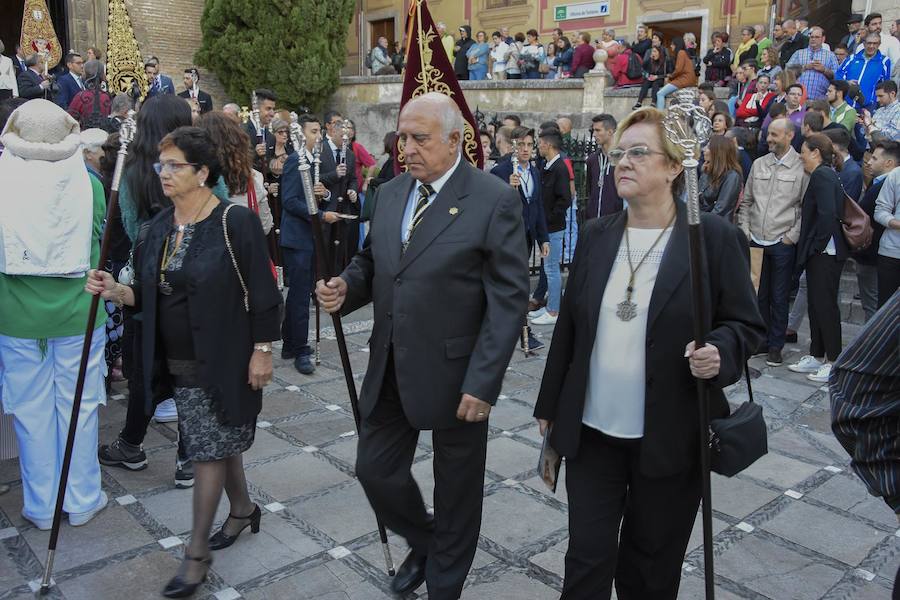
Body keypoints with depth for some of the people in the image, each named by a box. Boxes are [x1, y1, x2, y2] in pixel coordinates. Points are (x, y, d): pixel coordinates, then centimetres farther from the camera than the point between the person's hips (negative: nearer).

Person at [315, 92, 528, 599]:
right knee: (375, 470, 15)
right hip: (390, 368, 6)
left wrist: (483, 383, -19)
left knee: (456, 491, 12)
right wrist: (346, 288, -7)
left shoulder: (495, 200, -13)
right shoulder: (390, 194, 6)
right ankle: (423, 543, 45)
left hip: (455, 375, -5)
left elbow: (509, 299, -15)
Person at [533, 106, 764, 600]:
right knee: (587, 558, 9)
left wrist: (720, 353, -25)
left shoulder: (713, 237, -8)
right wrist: (550, 405, 12)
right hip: (592, 430, 3)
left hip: (670, 437, -2)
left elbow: (746, 324, -2)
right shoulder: (595, 235, 3)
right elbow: (569, 324, 8)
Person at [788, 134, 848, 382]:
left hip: (826, 253, -10)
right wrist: (808, 245, 14)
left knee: (825, 305, -3)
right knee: (816, 303, 14)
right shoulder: (824, 174, 16)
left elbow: (827, 213, -24)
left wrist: (818, 244, -16)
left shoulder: (822, 175, -14)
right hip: (819, 252, 10)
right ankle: (816, 356, 23)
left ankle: (834, 362, 6)